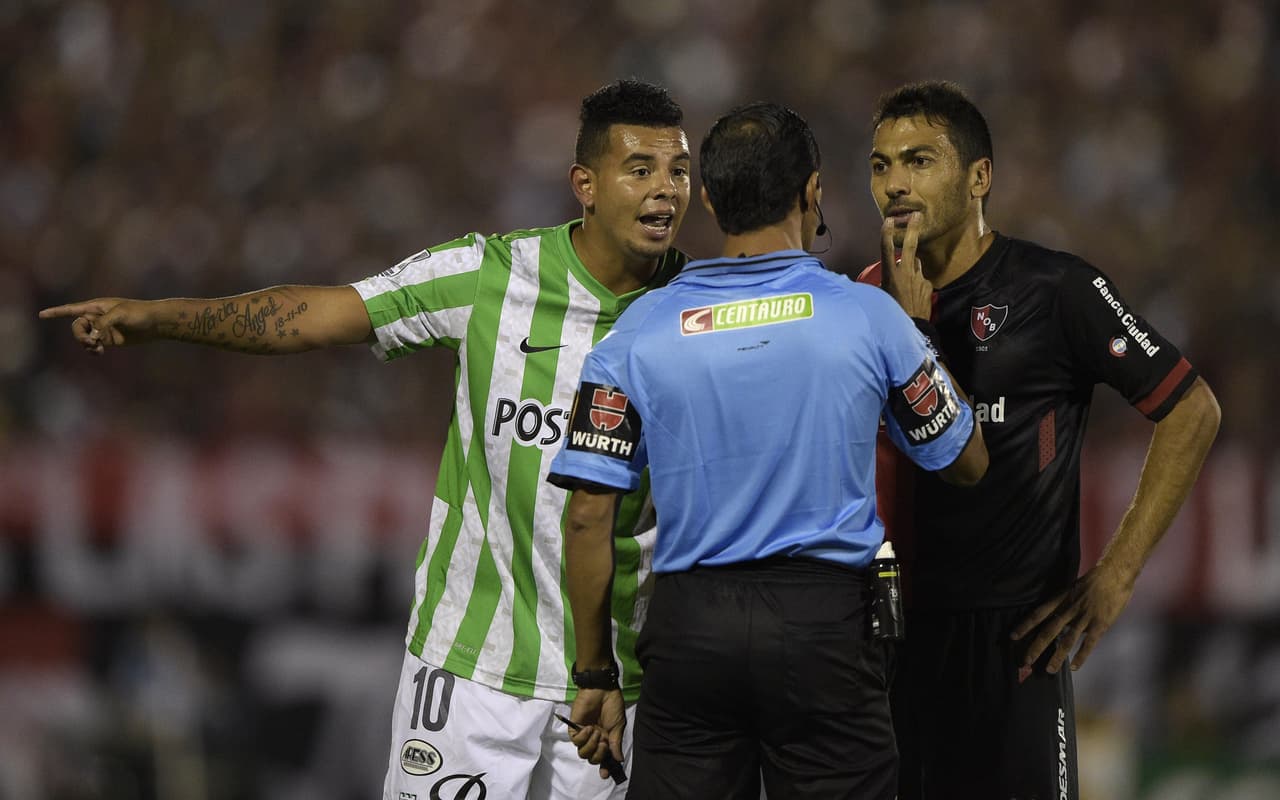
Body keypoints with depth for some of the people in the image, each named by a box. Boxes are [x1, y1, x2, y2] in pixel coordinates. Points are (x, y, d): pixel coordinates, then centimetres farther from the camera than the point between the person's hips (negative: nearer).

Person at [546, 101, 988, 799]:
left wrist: (595, 676, 9)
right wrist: (919, 319, 25)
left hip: (689, 629, 1)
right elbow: (967, 461, 13)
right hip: (825, 619, -1)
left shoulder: (641, 330, 1)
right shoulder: (869, 316, -1)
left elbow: (589, 516, -1)